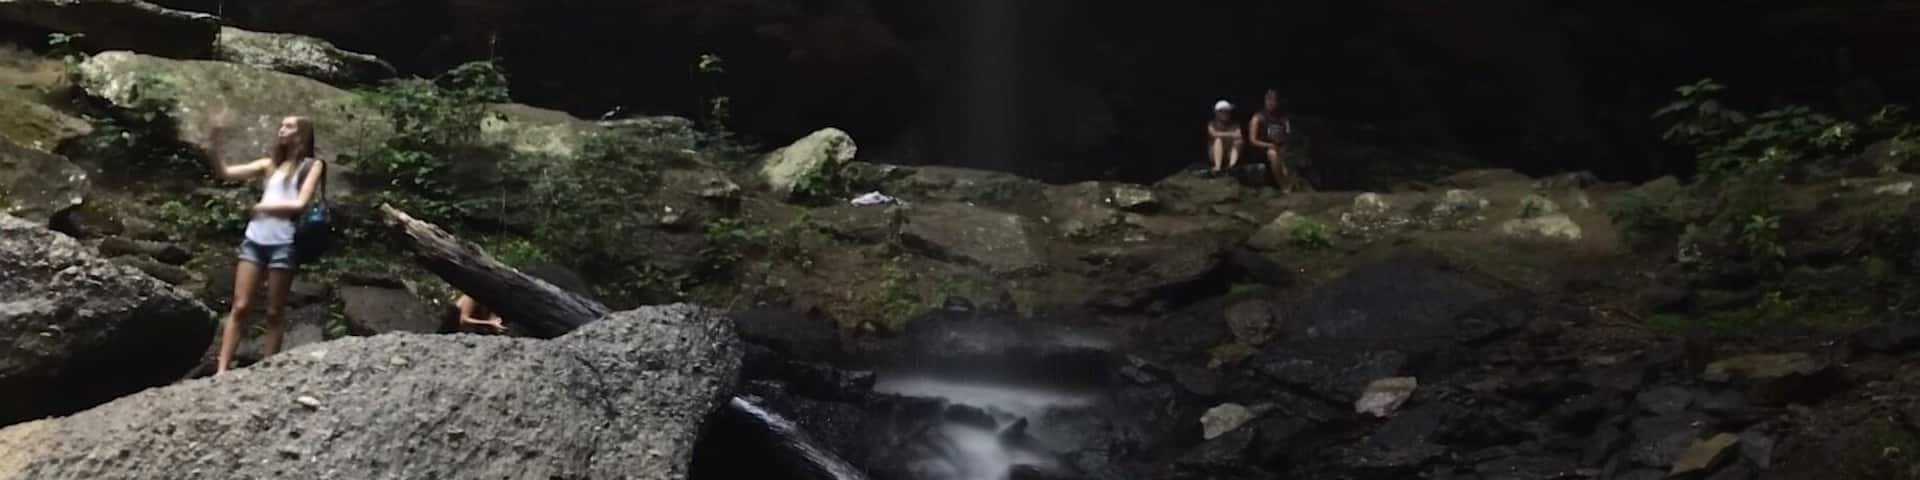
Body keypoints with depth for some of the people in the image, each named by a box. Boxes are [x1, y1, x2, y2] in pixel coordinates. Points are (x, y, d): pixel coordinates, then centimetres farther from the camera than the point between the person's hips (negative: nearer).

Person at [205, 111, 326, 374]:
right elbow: (224, 173, 11)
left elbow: (299, 204, -5)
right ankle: (221, 370, -3)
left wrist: (263, 206, 0)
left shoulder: (312, 165, 6)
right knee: (239, 306, -2)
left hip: (283, 244, -3)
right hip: (254, 239, 3)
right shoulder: (270, 163, 17)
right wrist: (214, 141, 2)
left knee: (274, 312, 3)